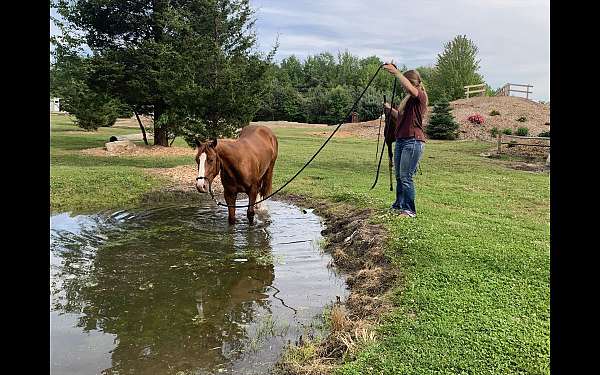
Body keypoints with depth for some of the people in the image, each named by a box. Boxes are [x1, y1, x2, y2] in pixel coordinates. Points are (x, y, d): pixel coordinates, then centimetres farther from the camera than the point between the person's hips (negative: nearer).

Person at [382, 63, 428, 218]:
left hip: (413, 141, -9)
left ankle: (410, 210, -1)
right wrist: (390, 109, 14)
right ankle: (399, 205, 23)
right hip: (401, 140, 9)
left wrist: (396, 72, -26)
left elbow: (410, 88, -28)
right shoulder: (407, 98, 20)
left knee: (406, 177, -9)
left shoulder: (420, 96, -5)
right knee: (399, 176, 13)